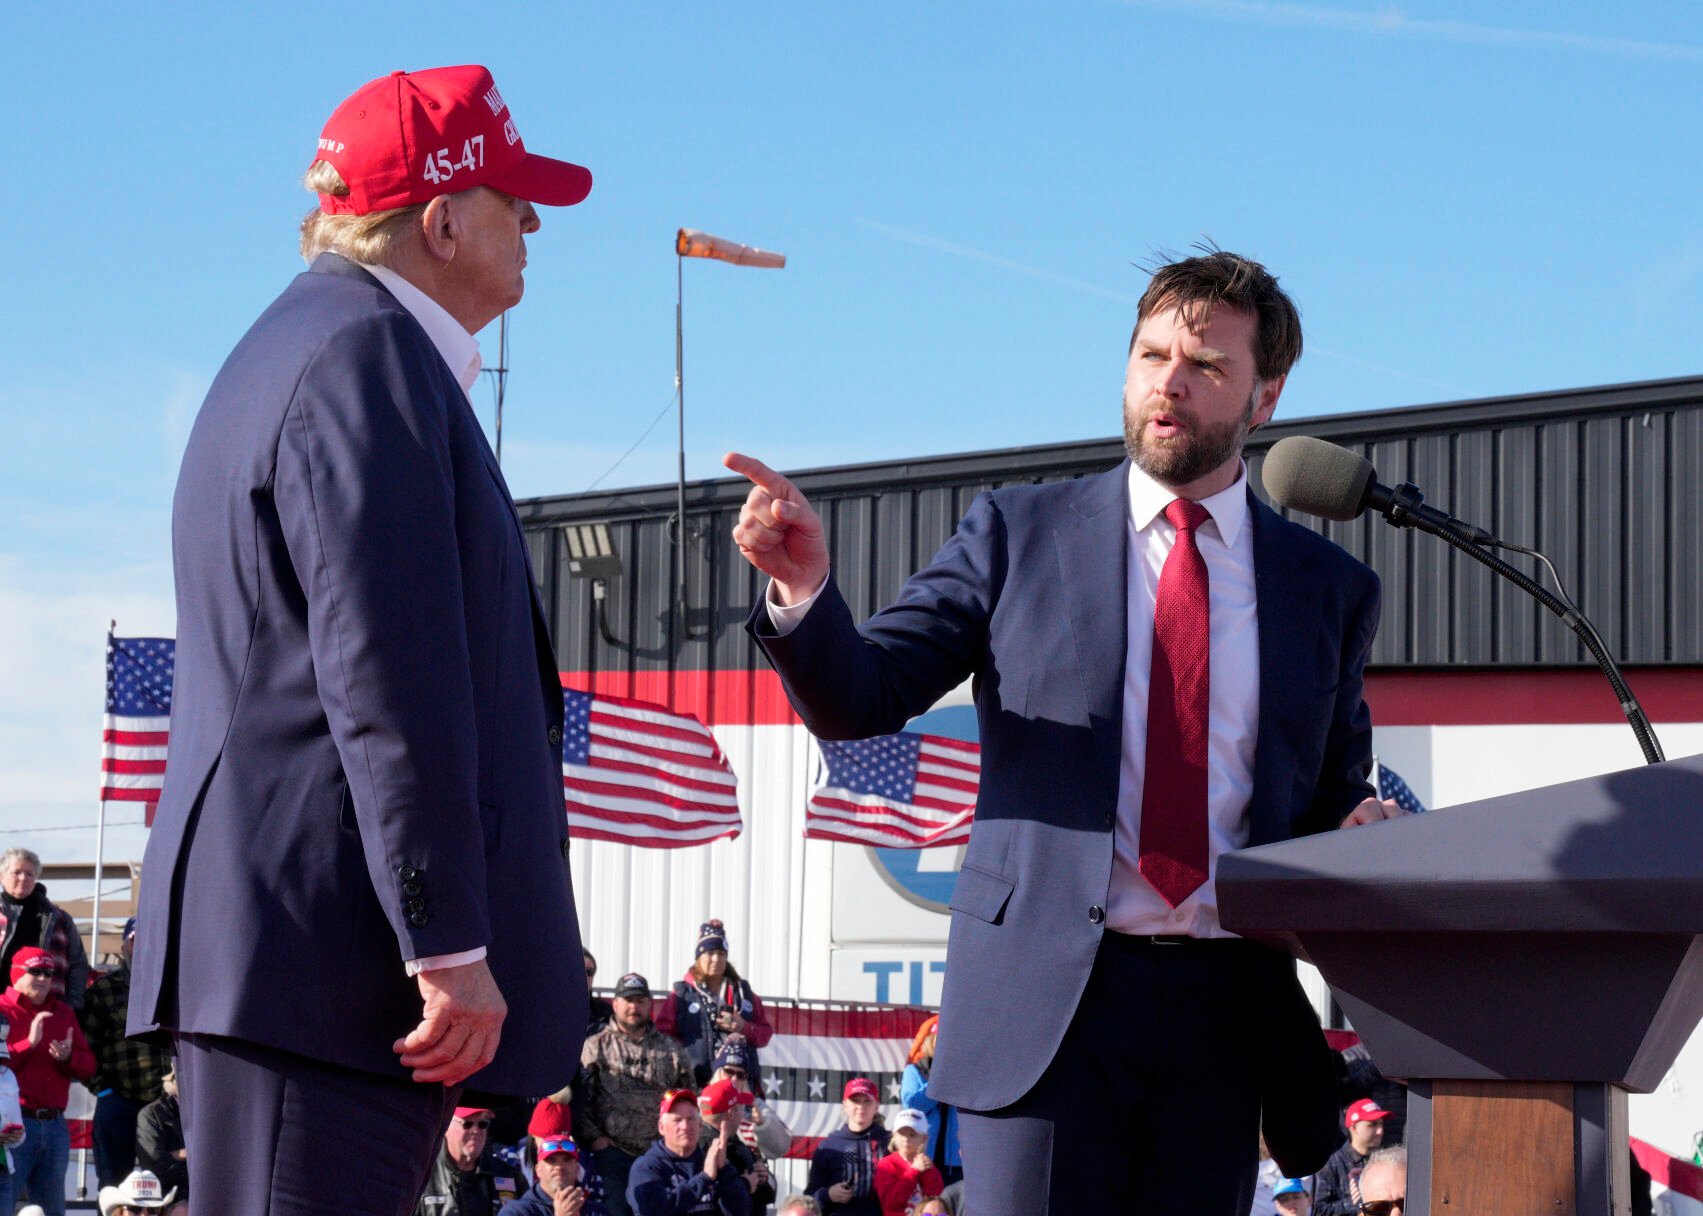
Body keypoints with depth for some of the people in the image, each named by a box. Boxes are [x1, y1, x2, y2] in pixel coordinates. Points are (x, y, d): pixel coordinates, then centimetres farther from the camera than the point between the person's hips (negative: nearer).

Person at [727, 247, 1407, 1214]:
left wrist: (1364, 827, -6)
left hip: (1225, 1014, 2)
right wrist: (806, 590, -18)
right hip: (1045, 997, -2)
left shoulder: (1330, 588, 12)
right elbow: (858, 701, 2)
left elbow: (1334, 798, 18)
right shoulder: (1021, 535, 7)